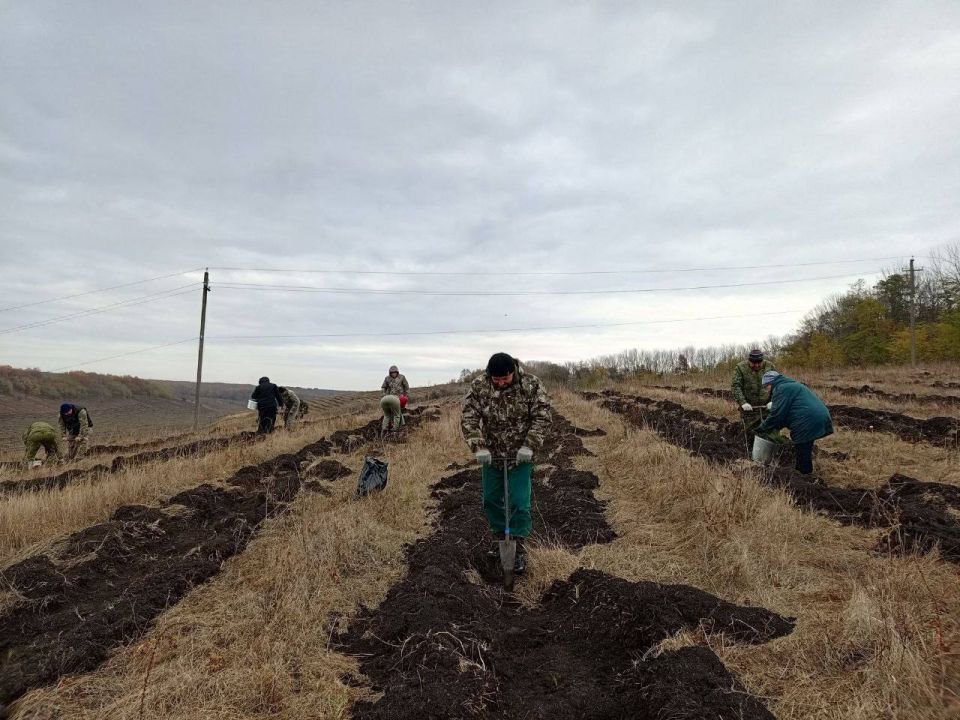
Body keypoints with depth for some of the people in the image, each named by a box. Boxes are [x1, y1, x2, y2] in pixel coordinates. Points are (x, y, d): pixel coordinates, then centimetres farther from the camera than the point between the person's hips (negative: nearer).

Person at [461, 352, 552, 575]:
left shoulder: (531, 384, -15)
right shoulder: (479, 386, -12)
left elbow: (542, 417, -12)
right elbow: (468, 418, -11)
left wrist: (529, 446, -20)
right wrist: (479, 448, -21)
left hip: (520, 456, -2)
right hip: (491, 455, 3)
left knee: (519, 503, -5)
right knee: (490, 500, 10)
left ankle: (518, 547, 11)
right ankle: (501, 538, 30)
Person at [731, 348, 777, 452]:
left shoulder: (770, 366, 0)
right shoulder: (740, 367, -6)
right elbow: (735, 386, -11)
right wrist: (742, 402, -20)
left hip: (767, 407, 2)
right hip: (749, 407, -2)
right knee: (750, 432, 3)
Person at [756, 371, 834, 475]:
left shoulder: (781, 389, -6)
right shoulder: (791, 385, 26)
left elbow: (777, 413, -12)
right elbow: (787, 411, 27)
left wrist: (763, 427, -1)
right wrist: (775, 427, 21)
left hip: (808, 423, -10)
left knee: (802, 450, -1)